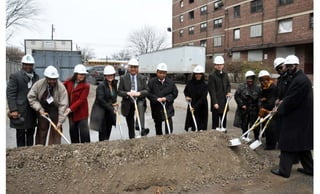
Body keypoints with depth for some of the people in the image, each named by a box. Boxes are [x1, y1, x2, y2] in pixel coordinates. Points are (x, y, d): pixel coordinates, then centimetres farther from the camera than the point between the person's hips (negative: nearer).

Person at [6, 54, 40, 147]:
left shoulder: (36, 77, 12)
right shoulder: (15, 76, -3)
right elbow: (10, 93, -7)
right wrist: (13, 110, -14)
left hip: (32, 111, 5)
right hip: (20, 111, -4)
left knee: (31, 133, 12)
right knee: (20, 134, 5)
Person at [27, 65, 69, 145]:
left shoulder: (61, 87, -21)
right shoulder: (39, 84, -14)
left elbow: (63, 105, -22)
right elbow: (31, 97, -5)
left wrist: (60, 121, -25)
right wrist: (39, 109, -16)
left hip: (56, 110, -2)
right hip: (42, 109, 2)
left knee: (56, 130, -2)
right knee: (41, 129, 8)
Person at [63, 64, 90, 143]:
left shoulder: (86, 85, -11)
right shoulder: (68, 83, 2)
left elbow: (81, 100, -17)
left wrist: (71, 109, -24)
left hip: (81, 112, -5)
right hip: (71, 112, 5)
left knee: (84, 132, -2)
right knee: (73, 131, 15)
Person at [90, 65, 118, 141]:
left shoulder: (114, 85, 9)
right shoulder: (101, 85, -13)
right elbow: (100, 100, -17)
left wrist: (115, 104, 2)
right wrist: (111, 108, -15)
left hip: (110, 112, 7)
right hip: (101, 112, -7)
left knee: (108, 133, 12)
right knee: (103, 133, -2)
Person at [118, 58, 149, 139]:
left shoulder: (142, 78, 6)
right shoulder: (123, 78, 3)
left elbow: (147, 91, 1)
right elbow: (119, 92, -1)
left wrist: (139, 93, -20)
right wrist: (127, 93, -21)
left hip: (139, 101, -1)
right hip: (128, 103, 1)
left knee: (141, 105, -37)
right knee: (130, 125, 6)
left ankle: (141, 128, -47)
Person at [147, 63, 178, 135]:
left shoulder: (170, 82, 2)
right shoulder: (152, 82, -2)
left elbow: (175, 93, 3)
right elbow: (148, 93, -5)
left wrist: (166, 98, -12)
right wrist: (156, 98, -19)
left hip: (168, 108, 0)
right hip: (156, 108, 1)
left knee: (169, 125, -8)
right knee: (158, 125, 15)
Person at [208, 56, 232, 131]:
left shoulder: (225, 74, 11)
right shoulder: (212, 75, -10)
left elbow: (228, 85, 23)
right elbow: (212, 90, -13)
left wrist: (229, 92, 1)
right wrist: (215, 103, -18)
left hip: (224, 102, 6)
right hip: (216, 103, -6)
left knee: (224, 120, 15)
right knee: (215, 120, 1)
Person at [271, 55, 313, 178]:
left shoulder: (300, 80, -21)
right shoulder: (297, 78, 12)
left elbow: (292, 100, -21)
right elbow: (291, 97, 21)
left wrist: (279, 110, -9)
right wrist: (283, 101, 5)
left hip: (296, 118, -10)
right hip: (302, 118, 10)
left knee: (288, 143, -1)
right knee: (302, 144, 19)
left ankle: (284, 170, 8)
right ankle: (309, 168, 30)